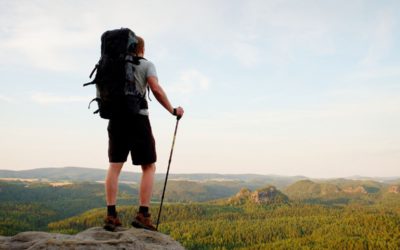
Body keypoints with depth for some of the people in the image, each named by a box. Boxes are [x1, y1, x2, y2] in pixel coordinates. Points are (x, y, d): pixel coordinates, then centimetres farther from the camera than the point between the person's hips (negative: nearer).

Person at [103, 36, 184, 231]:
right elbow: (156, 89, -13)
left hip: (116, 118, 4)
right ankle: (143, 215, -4)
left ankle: (111, 215, 0)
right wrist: (173, 111, -4)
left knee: (114, 166, 5)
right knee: (149, 167, 5)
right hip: (138, 118, -4)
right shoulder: (146, 65, 2)